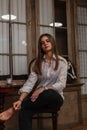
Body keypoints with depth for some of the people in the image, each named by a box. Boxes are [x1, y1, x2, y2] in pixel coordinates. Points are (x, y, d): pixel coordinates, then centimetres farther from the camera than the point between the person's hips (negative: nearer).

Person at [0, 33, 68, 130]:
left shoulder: (62, 61, 0)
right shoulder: (36, 63, 5)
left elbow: (61, 84, -10)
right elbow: (30, 82, -7)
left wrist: (43, 89, -26)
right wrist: (20, 100, -24)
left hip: (55, 97, -1)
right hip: (40, 96, 2)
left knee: (47, 94, -40)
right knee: (24, 111, -33)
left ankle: (13, 110, -26)